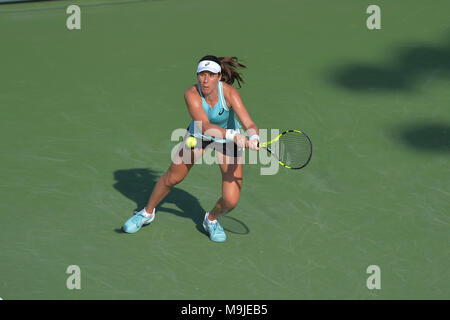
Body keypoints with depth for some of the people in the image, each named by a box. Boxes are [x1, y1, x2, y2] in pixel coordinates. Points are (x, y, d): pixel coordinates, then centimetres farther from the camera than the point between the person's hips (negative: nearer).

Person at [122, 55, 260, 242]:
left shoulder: (229, 93, -32)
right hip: (199, 135, 1)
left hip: (229, 139, -1)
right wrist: (234, 135, -59)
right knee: (172, 178, 14)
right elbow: (205, 126, -44)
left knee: (230, 201, -10)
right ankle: (148, 213, 43)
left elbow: (249, 125, -40)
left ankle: (211, 219, 25)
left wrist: (253, 138, -63)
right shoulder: (192, 94, -31)